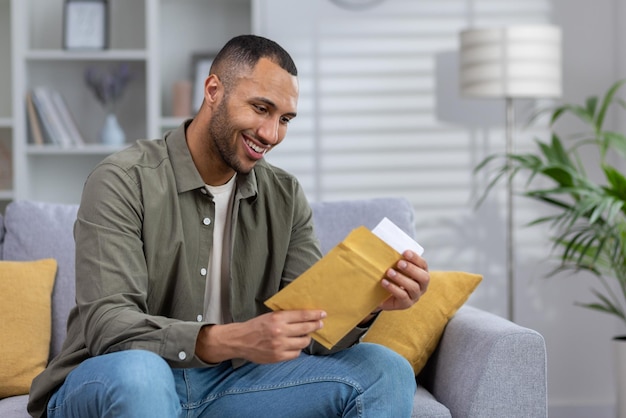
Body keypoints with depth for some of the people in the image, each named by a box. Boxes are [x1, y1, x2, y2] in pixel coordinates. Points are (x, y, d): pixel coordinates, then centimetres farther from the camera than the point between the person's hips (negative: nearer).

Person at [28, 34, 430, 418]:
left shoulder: (285, 197, 5)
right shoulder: (123, 182, -13)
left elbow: (312, 330, -2)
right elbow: (107, 325, -24)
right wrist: (234, 340, -38)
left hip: (226, 384, 4)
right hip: (105, 386, -4)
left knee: (384, 371, -11)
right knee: (135, 370, -40)